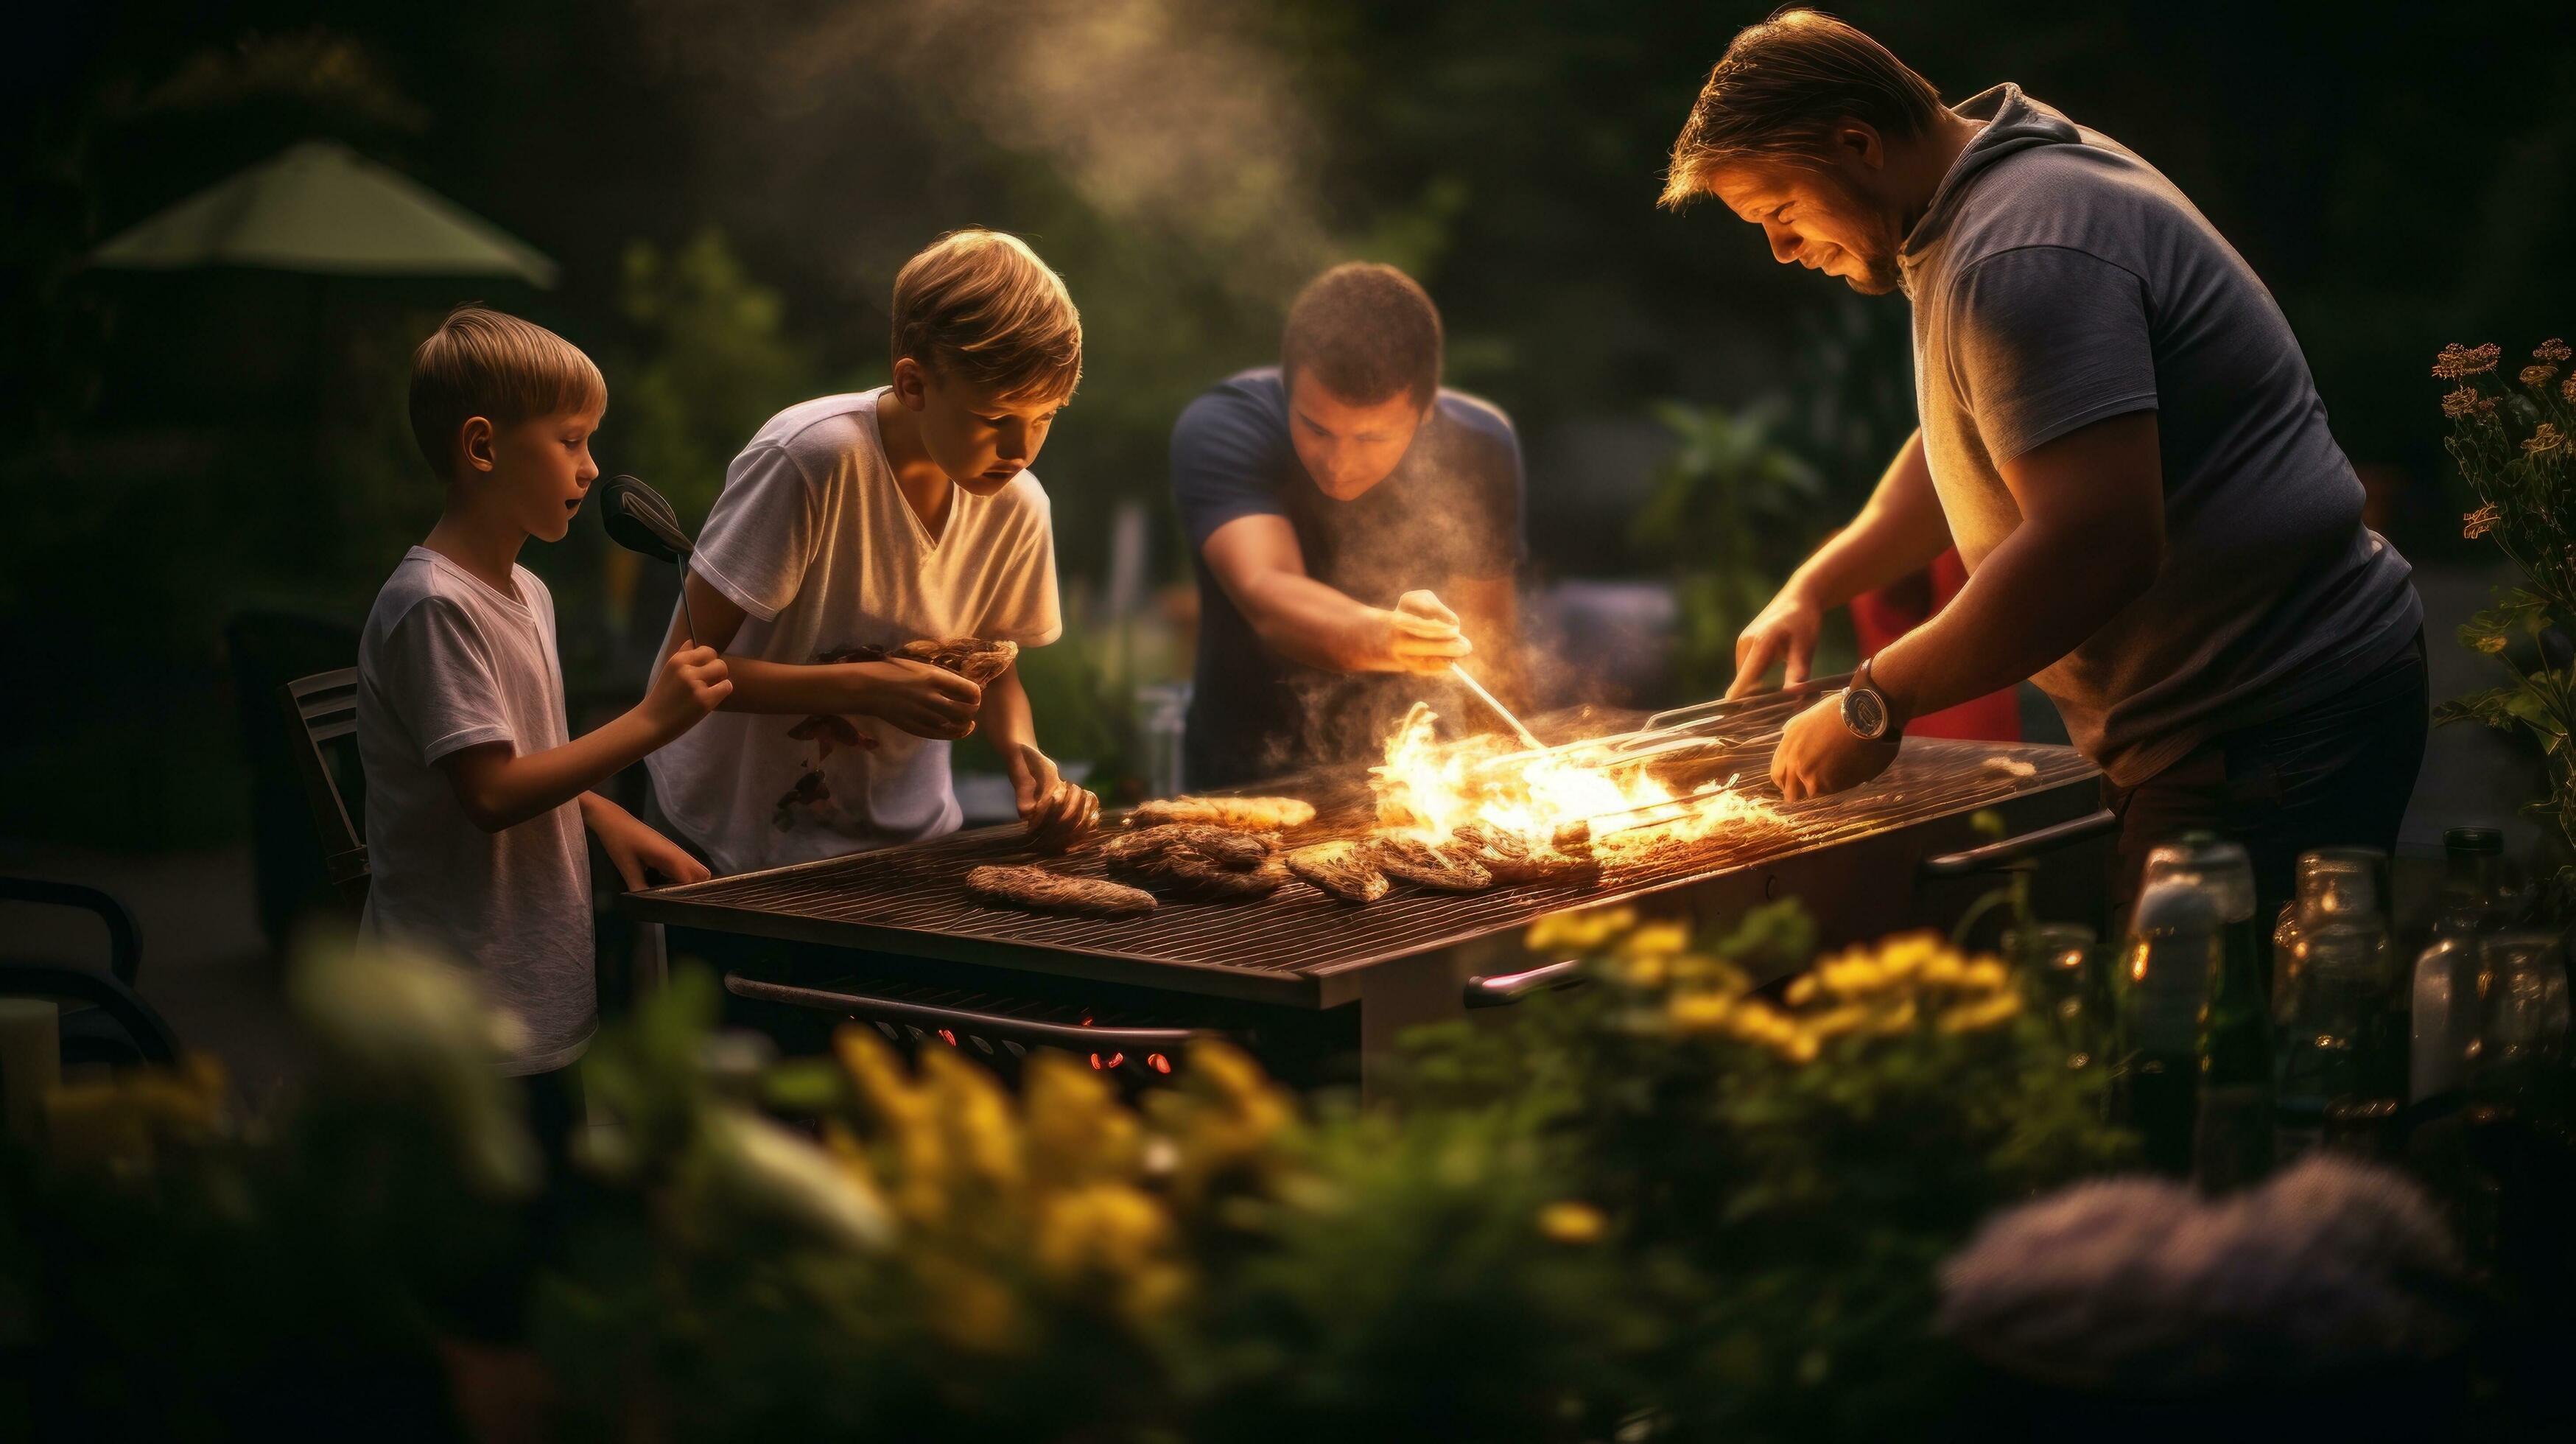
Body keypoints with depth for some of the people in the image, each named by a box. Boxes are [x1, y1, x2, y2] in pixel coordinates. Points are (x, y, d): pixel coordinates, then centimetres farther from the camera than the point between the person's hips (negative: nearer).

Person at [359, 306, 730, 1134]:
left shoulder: (527, 596, 14)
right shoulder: (433, 607, -17)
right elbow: (490, 793, -22)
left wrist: (607, 821, 6)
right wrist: (651, 722, -20)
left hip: (535, 997, 10)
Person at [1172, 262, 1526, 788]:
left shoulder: (1479, 445, -7)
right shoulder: (1219, 428, -19)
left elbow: (1487, 625, 8)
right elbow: (1265, 598, -36)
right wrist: (1381, 639, -54)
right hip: (1251, 789, -4)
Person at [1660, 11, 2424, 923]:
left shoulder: (2019, 258, -21)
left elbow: (2097, 545, -30)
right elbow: (1976, 441, 29)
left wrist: (1877, 703, -20)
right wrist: (1813, 591, 18)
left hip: (2268, 735, -11)